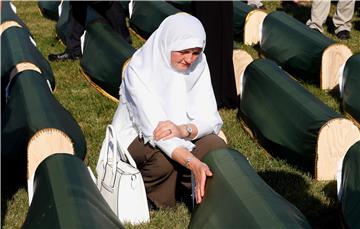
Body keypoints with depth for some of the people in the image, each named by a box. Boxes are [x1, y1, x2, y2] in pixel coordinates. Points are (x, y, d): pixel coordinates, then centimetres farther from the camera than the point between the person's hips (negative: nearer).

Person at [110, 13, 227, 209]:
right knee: (164, 158, -36)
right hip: (136, 137, -4)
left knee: (216, 146, -25)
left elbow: (210, 118, -16)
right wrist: (193, 163, -49)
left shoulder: (198, 64, -11)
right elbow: (153, 127, -35)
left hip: (180, 138, 4)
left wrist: (184, 130, -40)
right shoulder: (139, 69, -25)